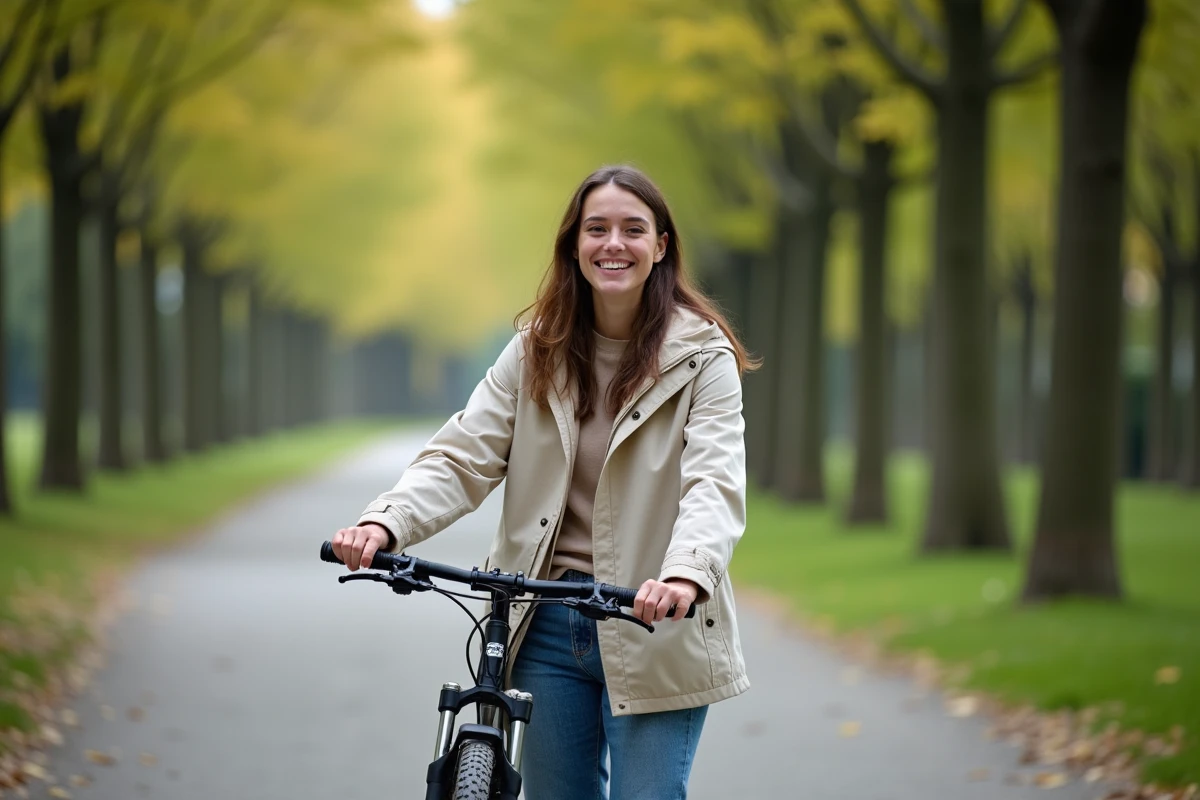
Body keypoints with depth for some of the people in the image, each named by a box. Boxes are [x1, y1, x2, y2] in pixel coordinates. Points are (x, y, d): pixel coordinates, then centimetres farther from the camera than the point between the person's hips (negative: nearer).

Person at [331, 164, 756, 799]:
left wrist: (686, 572, -40)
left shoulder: (702, 358, -5)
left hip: (653, 630, -4)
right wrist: (385, 523, -21)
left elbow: (715, 484, -19)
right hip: (546, 626, 4)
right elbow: (463, 459, -2)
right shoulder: (536, 351, 6)